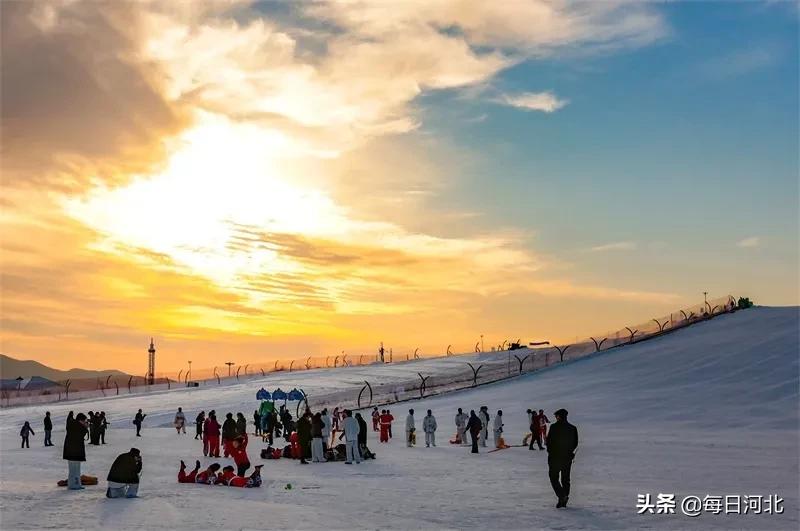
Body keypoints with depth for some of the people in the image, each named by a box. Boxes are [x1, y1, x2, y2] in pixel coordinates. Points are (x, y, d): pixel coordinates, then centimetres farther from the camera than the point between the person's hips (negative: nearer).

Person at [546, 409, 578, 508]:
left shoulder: (554, 427, -11)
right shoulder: (573, 428, 3)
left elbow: (549, 441, -10)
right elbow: (575, 444, 6)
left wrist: (550, 451, 7)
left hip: (555, 456, -4)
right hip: (567, 457, 5)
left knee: (554, 478, 3)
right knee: (565, 479, 14)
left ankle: (562, 496, -15)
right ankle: (563, 500, 14)